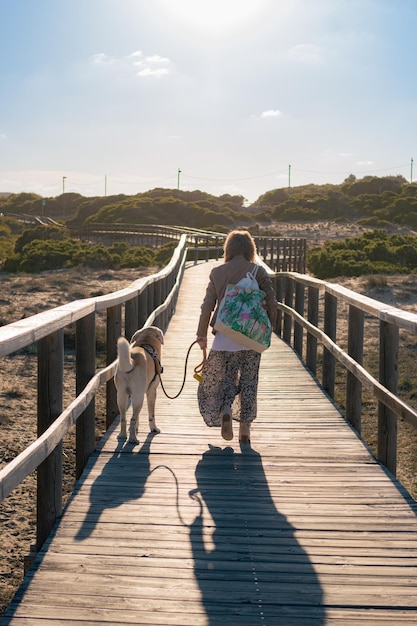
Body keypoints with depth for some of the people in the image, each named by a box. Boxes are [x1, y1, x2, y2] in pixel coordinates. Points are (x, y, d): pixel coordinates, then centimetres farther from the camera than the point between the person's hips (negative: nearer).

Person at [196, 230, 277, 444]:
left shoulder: (217, 272, 2)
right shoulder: (259, 271, 0)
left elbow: (207, 306, 2)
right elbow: (271, 303, -3)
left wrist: (202, 334, 10)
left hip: (225, 335, 0)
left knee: (226, 378, 13)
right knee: (248, 381, 10)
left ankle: (225, 411, -13)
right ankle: (245, 428, 11)